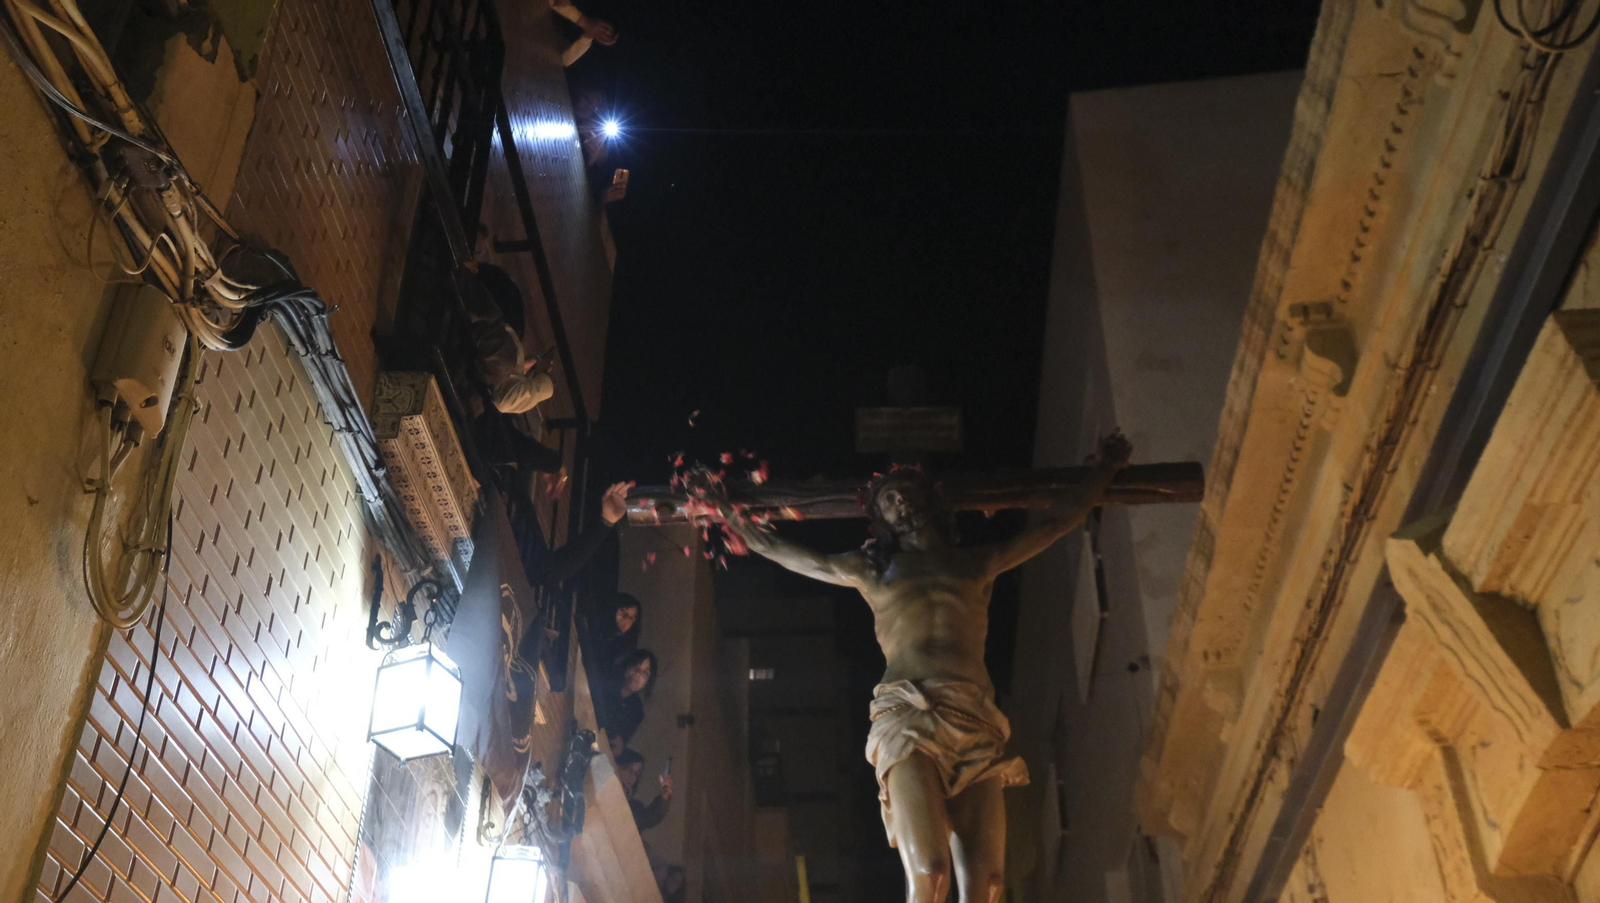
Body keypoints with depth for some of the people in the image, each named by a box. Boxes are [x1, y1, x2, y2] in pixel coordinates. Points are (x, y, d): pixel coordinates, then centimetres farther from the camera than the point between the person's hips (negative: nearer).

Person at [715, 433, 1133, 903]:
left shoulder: (977, 563, 25)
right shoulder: (872, 570, 23)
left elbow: (1056, 525, 37)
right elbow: (786, 554, 34)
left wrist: (1102, 473, 44)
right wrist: (736, 522, 37)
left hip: (974, 722, 2)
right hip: (907, 720, -2)